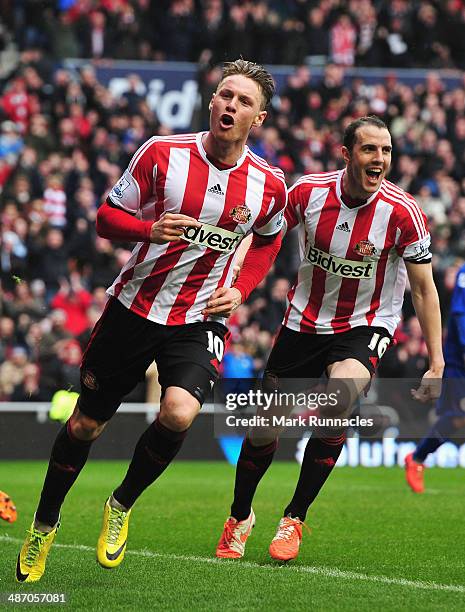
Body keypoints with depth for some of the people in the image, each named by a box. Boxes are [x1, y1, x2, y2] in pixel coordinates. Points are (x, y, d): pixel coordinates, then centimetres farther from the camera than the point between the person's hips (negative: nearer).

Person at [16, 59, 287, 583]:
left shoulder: (269, 186, -5)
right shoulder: (161, 153, -10)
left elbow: (268, 240, 17)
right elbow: (107, 217, -3)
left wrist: (240, 290, 1)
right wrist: (151, 229, -23)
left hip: (199, 321, 0)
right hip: (133, 306, 0)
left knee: (178, 414, -26)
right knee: (84, 425, 7)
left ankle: (121, 505, 3)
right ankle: (44, 525, 32)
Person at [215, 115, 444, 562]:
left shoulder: (402, 212, -17)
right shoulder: (307, 191, -14)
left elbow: (424, 289, -8)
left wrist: (437, 365, -11)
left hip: (365, 326, -2)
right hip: (304, 322, 2)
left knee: (340, 395, -32)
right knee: (263, 430, 4)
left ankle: (294, 518, -15)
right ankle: (239, 516, 36)